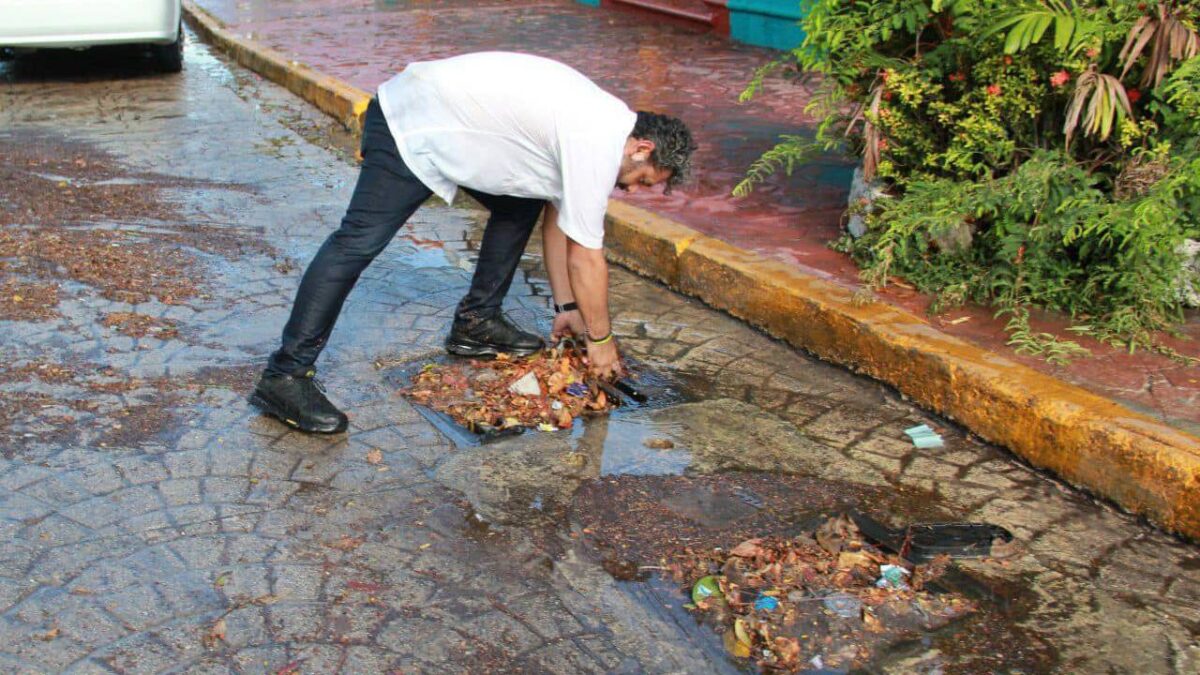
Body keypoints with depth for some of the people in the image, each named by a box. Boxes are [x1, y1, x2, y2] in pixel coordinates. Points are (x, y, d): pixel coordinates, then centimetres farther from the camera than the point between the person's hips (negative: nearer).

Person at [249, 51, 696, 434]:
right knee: (359, 242, -17)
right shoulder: (599, 144, -21)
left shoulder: (603, 123, 8)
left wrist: (566, 306, 19)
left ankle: (476, 321, 19)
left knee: (522, 204, 16)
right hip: (412, 129, -10)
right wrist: (600, 338, -2)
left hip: (449, 121, 10)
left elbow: (557, 217, 16)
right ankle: (285, 376, -16)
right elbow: (586, 256, -15)